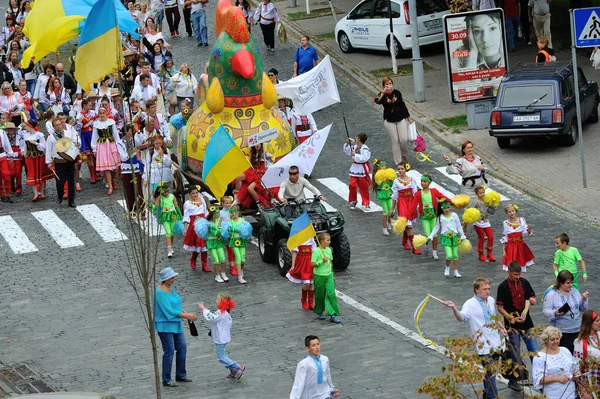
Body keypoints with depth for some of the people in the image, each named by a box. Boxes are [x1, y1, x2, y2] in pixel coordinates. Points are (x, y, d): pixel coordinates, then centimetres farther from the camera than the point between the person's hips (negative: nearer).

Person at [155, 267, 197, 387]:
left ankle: (180, 375, 23)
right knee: (169, 351, -6)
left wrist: (186, 313, -1)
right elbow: (169, 311, -25)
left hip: (175, 324, 9)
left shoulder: (172, 289, 8)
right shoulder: (160, 293, -21)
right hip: (164, 325, -9)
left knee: (182, 348, 10)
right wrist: (187, 316, -22)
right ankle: (166, 380, 3)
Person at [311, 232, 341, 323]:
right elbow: (312, 264, -16)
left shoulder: (329, 250, 7)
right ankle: (320, 312, 30)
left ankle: (333, 315, -10)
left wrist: (332, 275, 19)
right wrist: (322, 261, -26)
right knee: (320, 295, 8)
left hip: (328, 275, 5)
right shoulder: (316, 252, -14)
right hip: (319, 276, -5)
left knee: (331, 294, -8)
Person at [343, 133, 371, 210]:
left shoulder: (365, 149, -17)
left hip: (362, 170, -6)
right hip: (355, 168, 6)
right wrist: (348, 144, 8)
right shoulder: (354, 147, 7)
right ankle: (353, 202, 19)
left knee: (364, 188, 3)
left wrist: (355, 155, -24)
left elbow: (364, 158, -26)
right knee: (352, 186, 3)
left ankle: (366, 203, 15)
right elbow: (348, 152, 20)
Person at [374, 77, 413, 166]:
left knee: (404, 139, -5)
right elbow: (378, 102, -31)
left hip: (401, 119, 2)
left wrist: (409, 118, 10)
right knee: (395, 141, 1)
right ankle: (398, 161, 11)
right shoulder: (382, 94, -8)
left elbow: (403, 105, 8)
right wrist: (383, 93, -41)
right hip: (389, 121, -2)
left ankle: (404, 155, 24)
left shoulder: (397, 93, 0)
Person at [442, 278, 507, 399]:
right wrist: (454, 308, -51)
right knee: (490, 375, -10)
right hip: (483, 346, -6)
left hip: (496, 343, 6)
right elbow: (461, 317, -32)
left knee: (489, 373, 15)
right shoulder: (470, 304, -13)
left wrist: (501, 327, 13)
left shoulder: (491, 300, 8)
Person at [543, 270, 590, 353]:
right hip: (562, 332, -5)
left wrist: (584, 299, -5)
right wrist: (555, 313, -28)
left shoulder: (575, 292, 8)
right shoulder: (551, 295, -7)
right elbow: (546, 312, -9)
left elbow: (583, 309, 14)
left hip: (577, 330, 5)